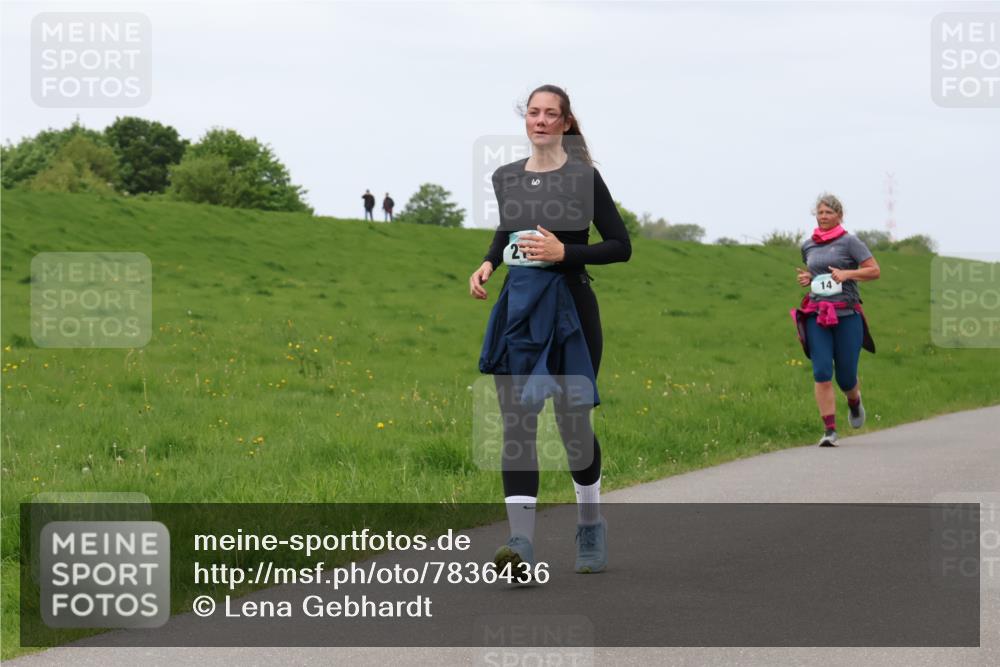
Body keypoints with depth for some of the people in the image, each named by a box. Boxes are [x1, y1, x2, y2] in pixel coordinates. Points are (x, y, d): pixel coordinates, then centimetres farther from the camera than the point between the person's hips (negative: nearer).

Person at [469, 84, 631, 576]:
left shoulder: (583, 177, -5)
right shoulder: (505, 178, 9)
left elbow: (621, 246, -5)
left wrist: (564, 252, -16)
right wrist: (487, 263, 9)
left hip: (571, 308, -4)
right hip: (518, 309, 4)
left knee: (573, 421, 4)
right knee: (516, 423, -9)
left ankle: (591, 525, 27)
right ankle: (520, 541, -16)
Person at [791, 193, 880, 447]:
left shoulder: (849, 242, -1)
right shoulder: (808, 245, 14)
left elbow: (874, 271, -4)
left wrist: (847, 274, -18)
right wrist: (806, 278, 10)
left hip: (846, 315, -3)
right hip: (817, 316, 3)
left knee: (846, 376, 0)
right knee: (822, 373, -12)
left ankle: (854, 401, 37)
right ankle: (830, 430, -11)